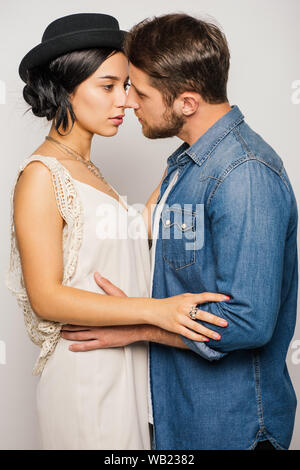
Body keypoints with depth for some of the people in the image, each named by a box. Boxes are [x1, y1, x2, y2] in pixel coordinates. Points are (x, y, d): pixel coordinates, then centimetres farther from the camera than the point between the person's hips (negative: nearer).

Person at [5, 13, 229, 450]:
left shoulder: (85, 167, 10)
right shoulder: (42, 174, -17)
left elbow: (133, 237, 7)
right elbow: (45, 296, -21)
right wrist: (155, 310, -28)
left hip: (123, 361, 8)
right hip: (86, 374, -8)